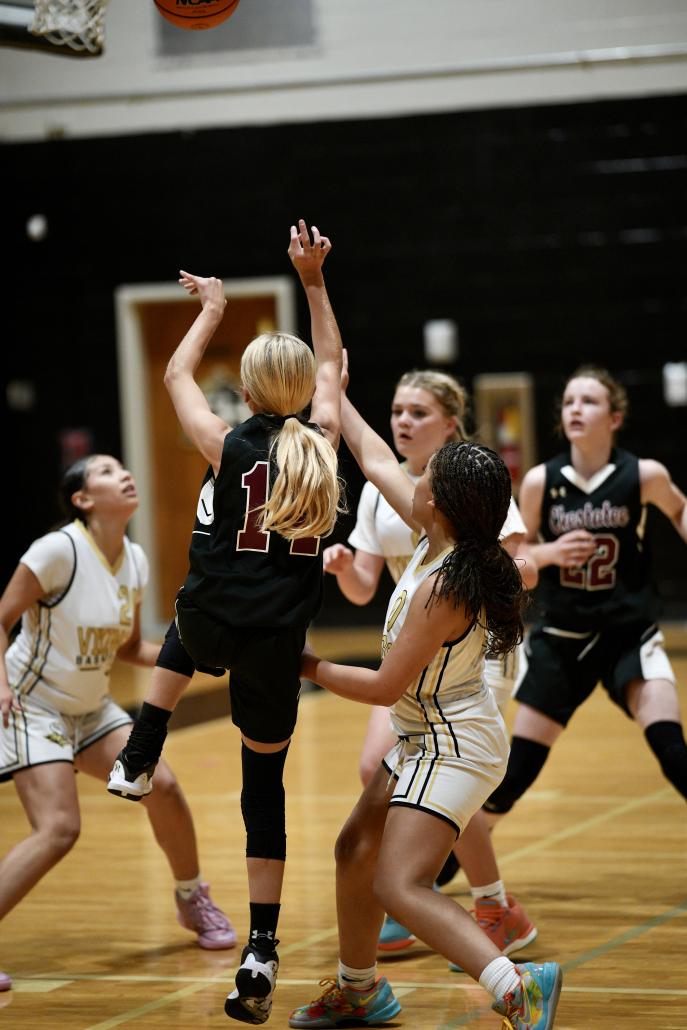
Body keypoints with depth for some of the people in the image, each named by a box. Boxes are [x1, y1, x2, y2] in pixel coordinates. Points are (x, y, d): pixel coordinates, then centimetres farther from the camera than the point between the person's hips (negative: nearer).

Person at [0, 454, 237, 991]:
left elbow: (129, 647, 11)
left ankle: (194, 900, 22)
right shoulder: (58, 550, -21)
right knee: (58, 829, -20)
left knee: (161, 785, -3)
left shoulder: (135, 561, 0)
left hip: (91, 708, 7)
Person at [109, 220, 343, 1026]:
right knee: (265, 787, 9)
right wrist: (314, 282, 20)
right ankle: (261, 956, 1)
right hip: (277, 641, 1)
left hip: (212, 624, -1)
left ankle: (138, 760, 42)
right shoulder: (321, 443, -2)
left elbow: (176, 375, 12)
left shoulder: (229, 446, -7)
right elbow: (331, 366, 18)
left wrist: (212, 310, 26)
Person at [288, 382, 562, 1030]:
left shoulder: (442, 589, -27)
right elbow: (374, 459, 12)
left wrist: (309, 667, -6)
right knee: (356, 851, 23)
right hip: (430, 735, 10)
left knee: (399, 887, -21)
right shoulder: (438, 539, -3)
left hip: (453, 746, -10)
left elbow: (384, 687, -20)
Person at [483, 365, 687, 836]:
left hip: (630, 633, -1)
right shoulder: (540, 481, -8)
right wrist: (550, 552, -17)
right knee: (515, 770, 4)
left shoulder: (644, 475, -10)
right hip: (561, 638, 1)